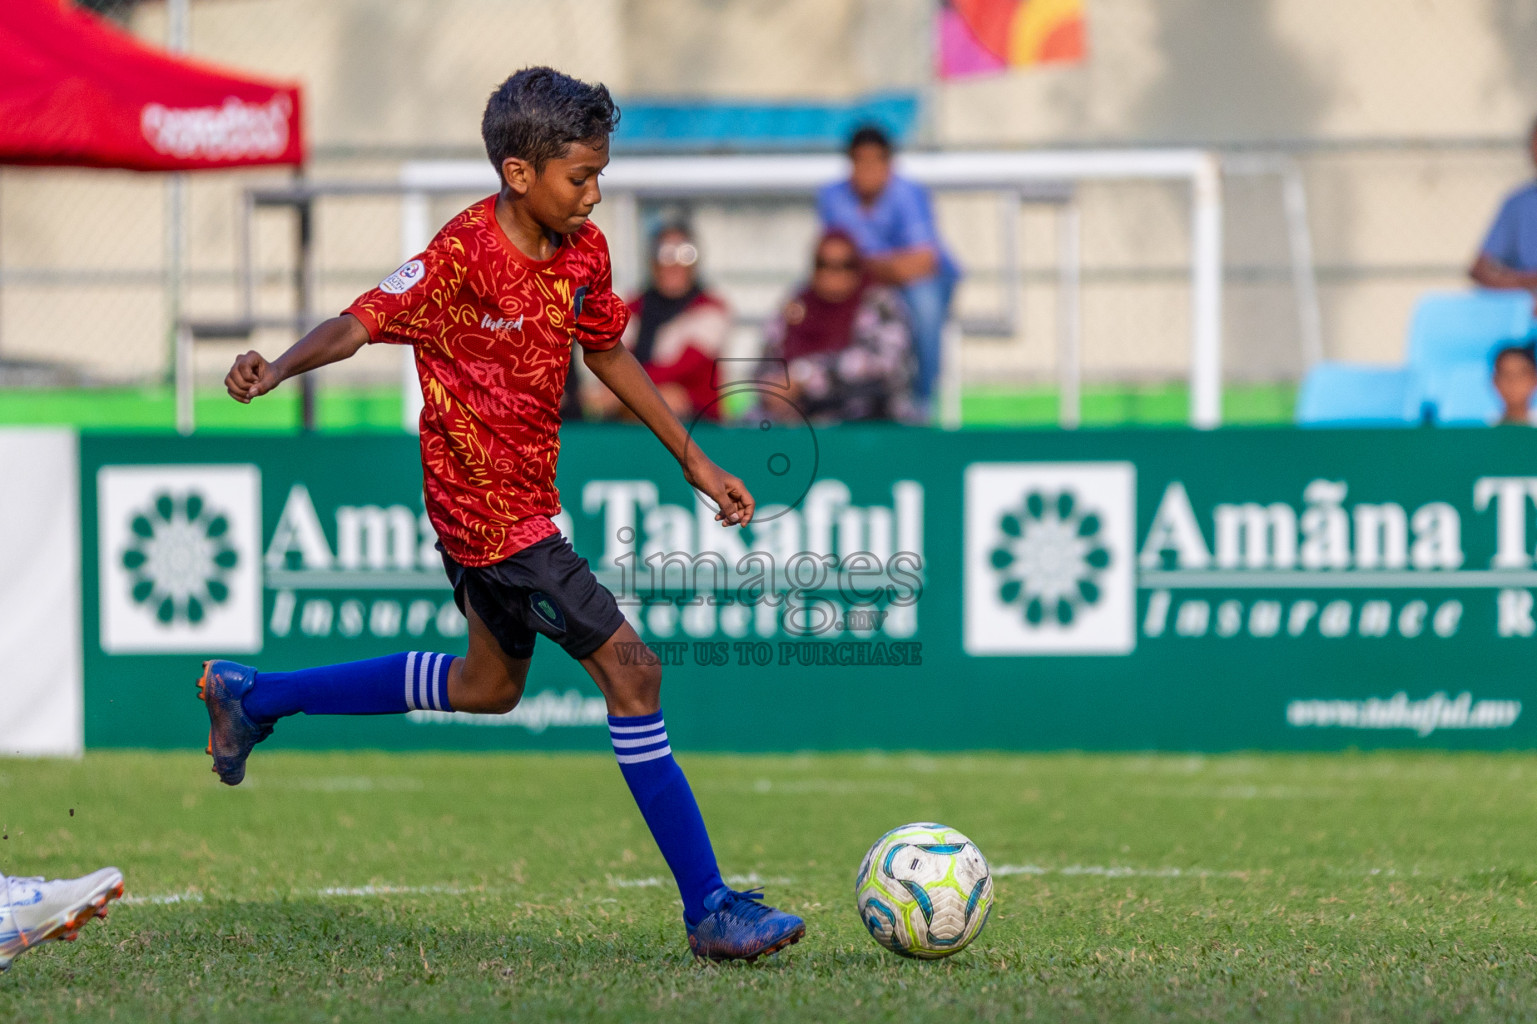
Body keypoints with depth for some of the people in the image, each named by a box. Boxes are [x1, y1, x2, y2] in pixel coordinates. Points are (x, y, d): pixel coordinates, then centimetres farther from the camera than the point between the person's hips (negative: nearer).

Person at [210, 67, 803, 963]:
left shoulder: (584, 250, 1)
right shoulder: (461, 258, -22)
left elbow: (608, 353, 16)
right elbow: (360, 324, -28)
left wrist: (695, 461, 19)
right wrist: (279, 367, -48)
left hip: (529, 494, 10)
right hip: (487, 508, -10)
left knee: (492, 686, 26)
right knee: (629, 667, -13)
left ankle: (253, 696, 39)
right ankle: (710, 908, -10)